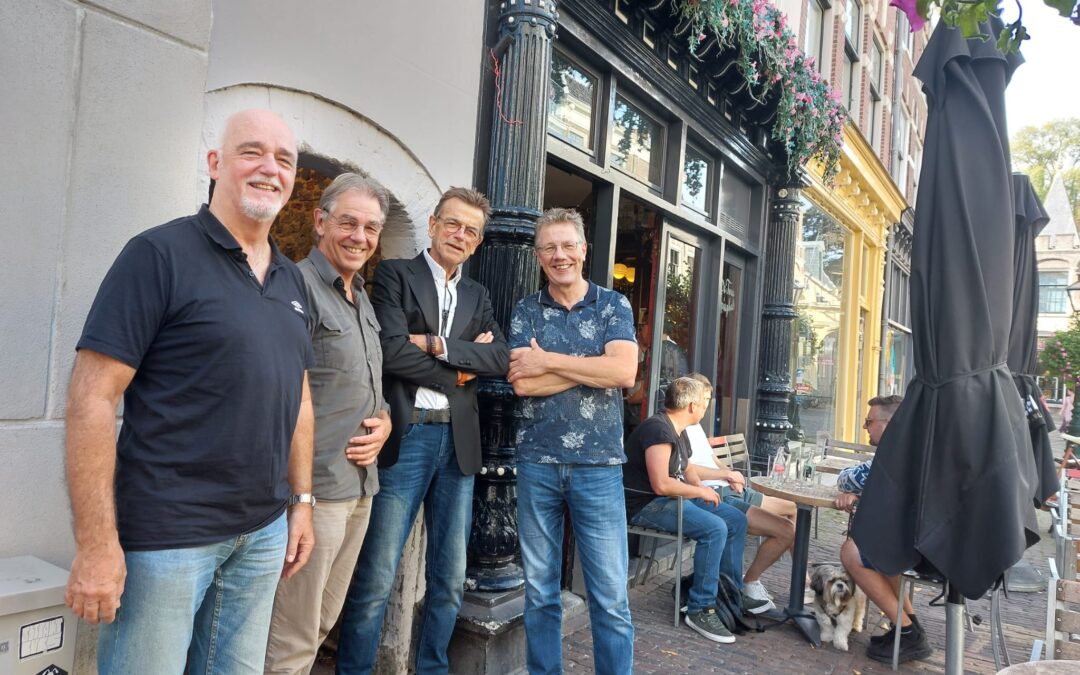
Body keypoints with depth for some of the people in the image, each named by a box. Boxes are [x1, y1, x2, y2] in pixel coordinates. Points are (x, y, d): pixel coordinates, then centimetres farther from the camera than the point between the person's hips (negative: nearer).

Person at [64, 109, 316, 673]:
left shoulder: (290, 279, 10)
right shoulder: (160, 253, -10)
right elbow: (92, 397, -14)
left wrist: (302, 501, 12)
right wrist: (97, 543, -17)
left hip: (264, 532, 6)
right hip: (166, 535, -6)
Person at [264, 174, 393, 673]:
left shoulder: (362, 299, 15)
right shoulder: (297, 287, -12)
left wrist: (384, 420, 3)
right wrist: (300, 482, -19)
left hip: (361, 483, 9)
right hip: (315, 485, -8)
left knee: (323, 623, 20)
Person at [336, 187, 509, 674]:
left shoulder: (478, 296, 16)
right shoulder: (395, 274, 2)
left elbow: (501, 359, 1)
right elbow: (391, 350, -13)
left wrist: (439, 345, -10)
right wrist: (458, 373, -5)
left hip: (459, 442, 5)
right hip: (405, 437, -5)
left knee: (450, 579, 13)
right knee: (375, 579, 1)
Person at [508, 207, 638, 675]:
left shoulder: (613, 306, 3)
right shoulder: (526, 310, 6)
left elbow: (624, 373, -14)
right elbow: (522, 383, -8)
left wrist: (547, 360, -12)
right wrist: (593, 366, -12)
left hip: (598, 465, -1)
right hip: (536, 464, 2)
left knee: (610, 596, 4)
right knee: (539, 592, 13)